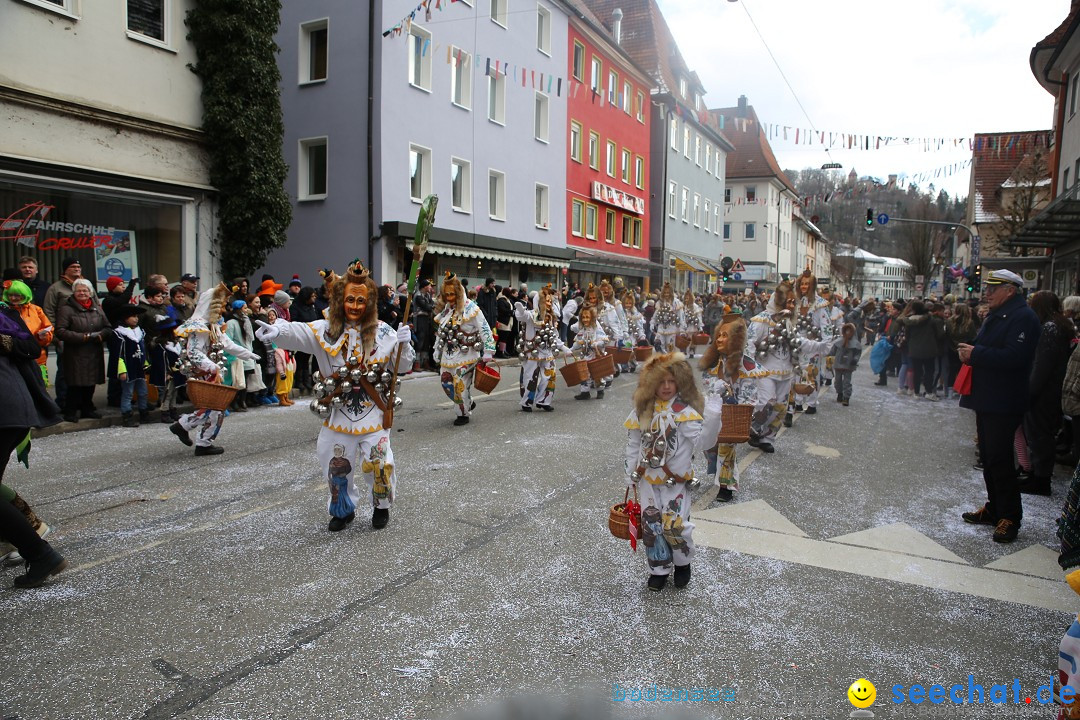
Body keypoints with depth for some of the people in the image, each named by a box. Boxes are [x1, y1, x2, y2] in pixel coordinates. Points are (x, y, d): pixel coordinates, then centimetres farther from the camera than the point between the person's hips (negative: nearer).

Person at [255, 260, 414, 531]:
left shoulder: (383, 332, 0)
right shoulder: (326, 330, -3)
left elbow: (403, 367, 4)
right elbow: (299, 333, -23)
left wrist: (403, 344, -16)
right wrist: (277, 331, -45)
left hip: (374, 414, -1)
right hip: (338, 414, 1)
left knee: (379, 464, -3)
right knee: (337, 466, 12)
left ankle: (382, 506, 26)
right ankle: (343, 510, 36)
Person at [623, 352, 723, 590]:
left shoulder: (685, 412, -12)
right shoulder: (642, 411, -1)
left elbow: (702, 442, -20)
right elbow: (633, 445, 7)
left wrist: (712, 417, -34)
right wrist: (630, 474, 10)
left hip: (676, 481, -3)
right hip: (648, 480, 3)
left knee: (674, 525, -6)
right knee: (651, 526, 7)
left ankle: (683, 563, 24)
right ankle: (659, 569, 28)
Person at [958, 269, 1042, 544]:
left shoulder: (1023, 317, -14)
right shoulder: (996, 316, 17)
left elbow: (1014, 357, -25)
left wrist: (976, 354, -19)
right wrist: (970, 352, 2)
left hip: (1004, 404, -10)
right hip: (986, 400, 10)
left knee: (999, 459, -6)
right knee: (988, 457, 15)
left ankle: (1010, 517, 5)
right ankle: (994, 508, 25)